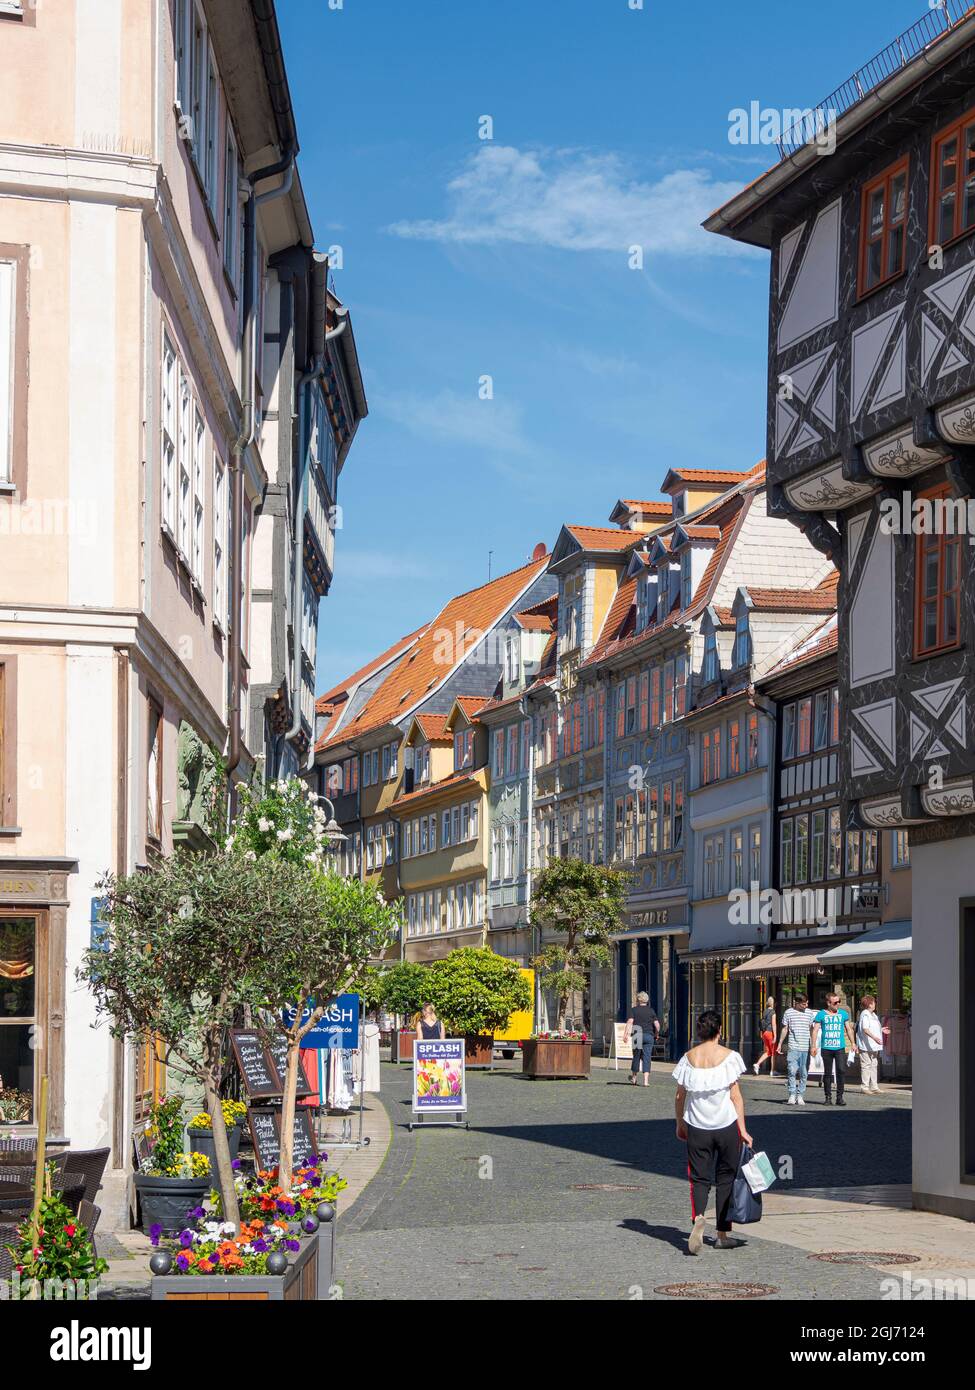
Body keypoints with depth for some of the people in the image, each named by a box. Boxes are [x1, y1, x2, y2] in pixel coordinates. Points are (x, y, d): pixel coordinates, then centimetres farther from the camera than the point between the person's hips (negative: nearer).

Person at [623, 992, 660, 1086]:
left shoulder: (634, 1010, 4)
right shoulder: (651, 1011, 7)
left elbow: (630, 1022, -9)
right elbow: (657, 1025, 1)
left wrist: (626, 1034, -14)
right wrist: (656, 1035, 17)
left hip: (637, 1036, 0)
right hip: (649, 1036, 0)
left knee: (636, 1056, 13)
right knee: (647, 1058, 0)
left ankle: (633, 1078, 23)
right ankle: (646, 1080, -8)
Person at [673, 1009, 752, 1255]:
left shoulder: (689, 1057, 0)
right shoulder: (728, 1056, -7)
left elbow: (680, 1096, 4)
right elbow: (735, 1096, -7)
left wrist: (680, 1124, 18)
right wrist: (743, 1130, -3)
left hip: (696, 1126, 1)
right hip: (726, 1124, -1)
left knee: (699, 1177, 6)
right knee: (725, 1178, 13)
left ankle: (698, 1217, -23)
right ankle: (723, 1233, 16)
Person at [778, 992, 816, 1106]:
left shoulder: (809, 1013, 9)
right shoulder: (788, 1012, 4)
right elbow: (785, 1029, 11)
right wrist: (780, 1043, 10)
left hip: (806, 1048, 2)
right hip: (793, 1047, -2)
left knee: (804, 1074, 3)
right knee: (792, 1071, -11)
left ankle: (800, 1095, 10)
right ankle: (792, 1095, -5)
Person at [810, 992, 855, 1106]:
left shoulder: (843, 1013, 10)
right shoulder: (821, 1014, 2)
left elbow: (849, 1029, 17)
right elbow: (815, 1030, 1)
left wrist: (852, 1043, 13)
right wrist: (813, 1046, -6)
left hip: (840, 1048, 1)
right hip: (826, 1048, -1)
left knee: (841, 1071, -12)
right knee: (827, 1073, 5)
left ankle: (839, 1097, -6)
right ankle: (828, 1097, 13)